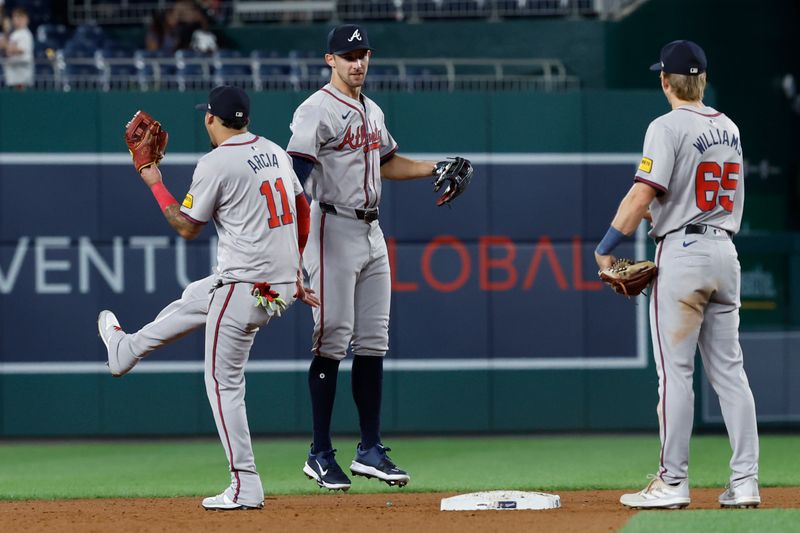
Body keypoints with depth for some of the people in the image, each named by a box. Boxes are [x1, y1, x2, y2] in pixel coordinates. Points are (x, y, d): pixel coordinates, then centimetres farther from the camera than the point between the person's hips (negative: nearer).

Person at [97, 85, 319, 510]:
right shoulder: (275, 152, 9)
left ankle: (245, 488, -3)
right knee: (190, 302, 32)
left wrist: (154, 183, 9)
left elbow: (186, 227, -5)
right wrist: (294, 269, 26)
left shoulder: (215, 164, -14)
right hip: (284, 283, 9)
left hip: (245, 289, -9)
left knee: (223, 383, -1)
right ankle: (125, 351, 57)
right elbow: (302, 210, 16)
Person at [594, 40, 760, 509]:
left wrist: (605, 249, -10)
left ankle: (673, 483, -3)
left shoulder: (669, 128, -10)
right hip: (726, 251, 7)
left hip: (683, 254, -7)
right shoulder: (729, 129, 12)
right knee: (729, 371, 7)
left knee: (675, 372, -3)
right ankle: (745, 483, 4)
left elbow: (643, 194, -17)